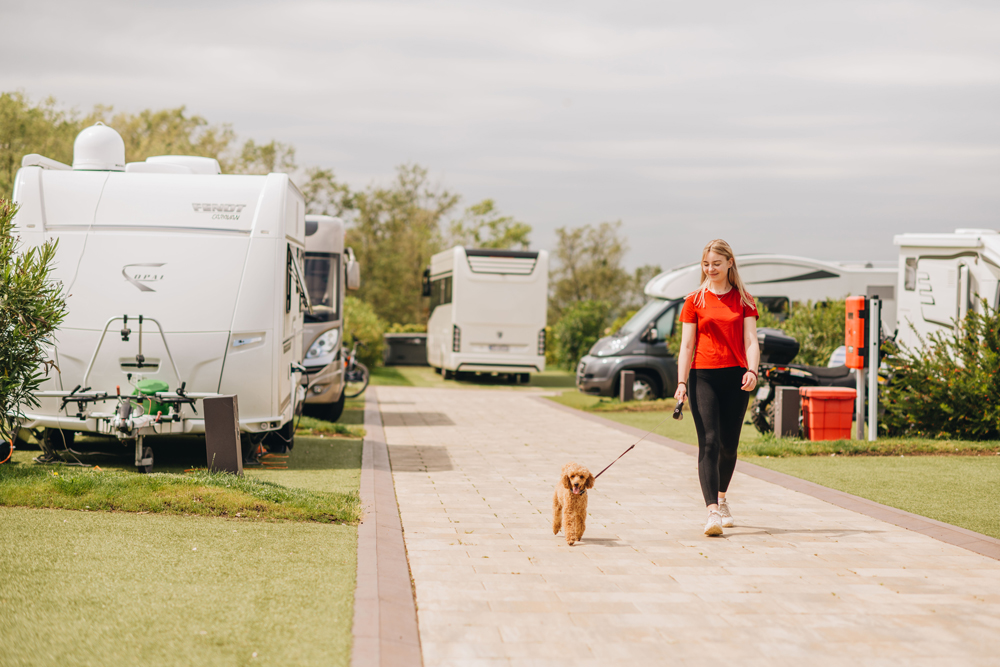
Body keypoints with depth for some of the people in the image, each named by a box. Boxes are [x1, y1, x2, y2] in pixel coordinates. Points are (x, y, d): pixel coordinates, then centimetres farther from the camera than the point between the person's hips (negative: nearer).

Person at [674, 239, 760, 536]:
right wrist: (681, 382, -9)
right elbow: (687, 345, 2)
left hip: (735, 377, 2)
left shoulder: (744, 300, 8)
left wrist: (752, 371, -19)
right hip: (703, 376, -2)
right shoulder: (695, 301, 6)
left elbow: (751, 341, -1)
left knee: (729, 445, 9)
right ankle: (712, 512, -19)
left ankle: (722, 499, 33)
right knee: (709, 443, -12)